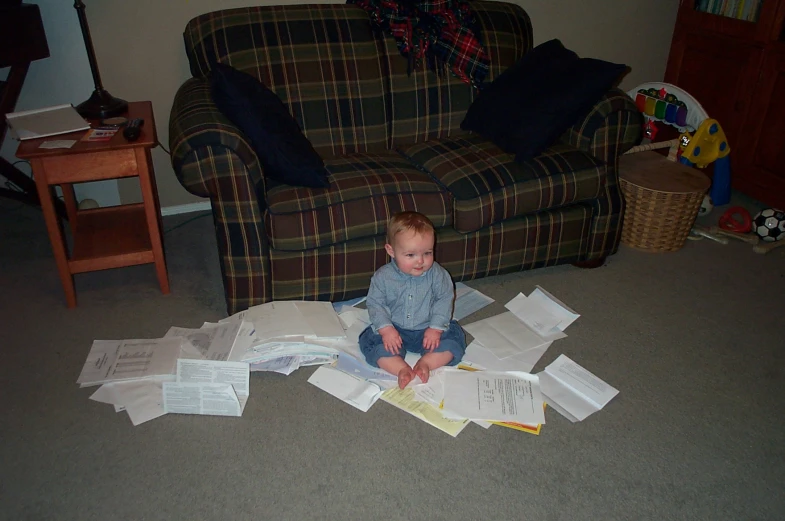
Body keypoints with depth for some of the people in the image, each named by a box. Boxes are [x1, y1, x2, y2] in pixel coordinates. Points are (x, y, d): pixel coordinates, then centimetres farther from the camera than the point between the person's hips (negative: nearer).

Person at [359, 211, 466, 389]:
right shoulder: (383, 276, -13)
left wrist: (436, 327, -17)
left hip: (428, 329, 1)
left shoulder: (437, 274, -12)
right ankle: (402, 369, -33)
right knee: (370, 340, -23)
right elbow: (375, 304, -9)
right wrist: (386, 329, -21)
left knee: (455, 337, -18)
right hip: (394, 329, 0)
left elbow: (444, 299, -7)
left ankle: (426, 363, -26)